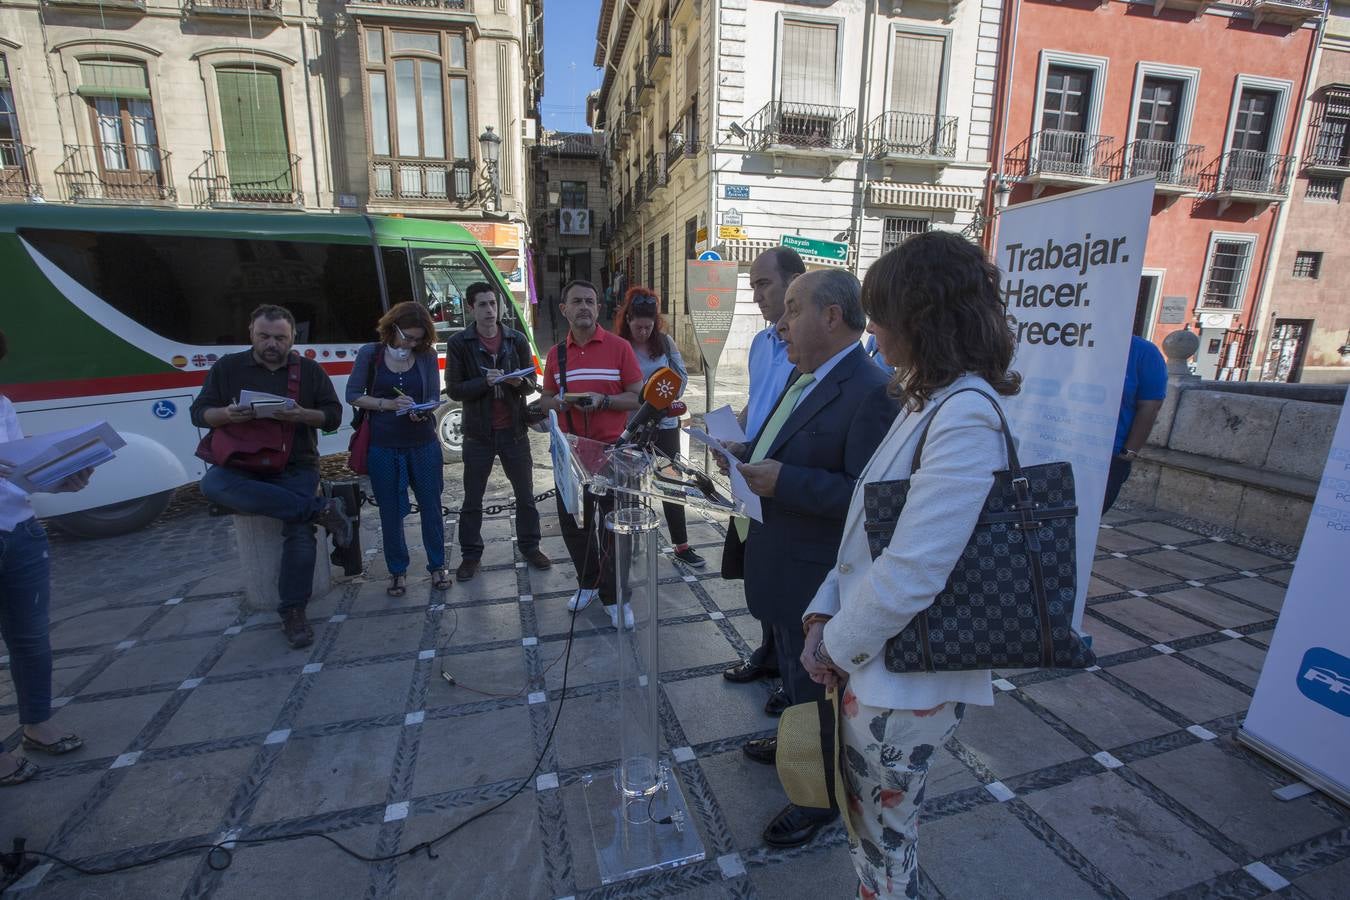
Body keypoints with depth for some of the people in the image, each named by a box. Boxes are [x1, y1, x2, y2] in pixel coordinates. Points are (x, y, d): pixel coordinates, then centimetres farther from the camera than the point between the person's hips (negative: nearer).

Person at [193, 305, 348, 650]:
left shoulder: (310, 371, 8)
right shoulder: (228, 367, 9)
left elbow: (334, 416, 5)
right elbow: (199, 413, 7)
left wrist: (302, 415, -17)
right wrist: (226, 414, -17)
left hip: (295, 468, -1)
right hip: (242, 464, 1)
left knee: (299, 530, -21)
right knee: (212, 484, -34)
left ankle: (293, 612, -8)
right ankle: (320, 509, -29)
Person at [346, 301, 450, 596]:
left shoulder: (427, 355, -1)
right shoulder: (370, 354, -3)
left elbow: (434, 397, -1)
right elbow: (353, 395, -1)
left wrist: (421, 412, -22)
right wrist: (388, 404, -16)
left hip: (423, 444, 0)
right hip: (383, 447, 0)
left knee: (430, 505, 7)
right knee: (390, 511, 9)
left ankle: (437, 566, 23)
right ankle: (397, 570, 25)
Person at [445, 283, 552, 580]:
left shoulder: (517, 340, 3)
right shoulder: (458, 344, -2)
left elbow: (531, 384, 4)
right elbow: (453, 389, -7)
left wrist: (518, 382, -19)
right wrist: (485, 382, -23)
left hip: (514, 430, 2)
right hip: (478, 433, -1)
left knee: (525, 494, 11)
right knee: (472, 499, 9)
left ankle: (530, 547, 28)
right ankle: (471, 555, 24)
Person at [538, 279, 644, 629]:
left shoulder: (619, 347, -3)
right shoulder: (556, 353, 9)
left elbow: (638, 397, -4)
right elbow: (545, 399, 16)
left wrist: (603, 400, -20)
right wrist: (557, 402, -7)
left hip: (611, 448, -4)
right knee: (572, 521, 13)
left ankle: (613, 596, 19)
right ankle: (588, 582, 35)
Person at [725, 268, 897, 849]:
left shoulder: (871, 392, -24)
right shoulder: (804, 379, 6)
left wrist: (783, 481, -30)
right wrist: (748, 458, -1)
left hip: (815, 580, -9)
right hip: (782, 565, 9)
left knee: (815, 683, 13)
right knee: (792, 670, 29)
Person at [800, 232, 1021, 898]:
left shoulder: (965, 418, -24)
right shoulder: (930, 400, 7)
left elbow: (911, 574, -27)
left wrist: (836, 644, -12)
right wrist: (825, 614, 0)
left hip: (902, 680, -8)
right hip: (872, 659, 8)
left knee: (883, 837, 17)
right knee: (868, 822, 27)